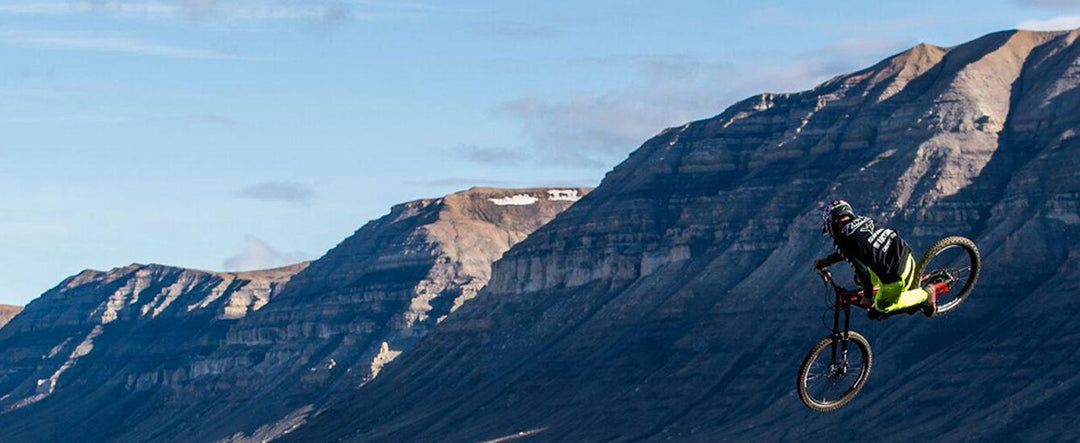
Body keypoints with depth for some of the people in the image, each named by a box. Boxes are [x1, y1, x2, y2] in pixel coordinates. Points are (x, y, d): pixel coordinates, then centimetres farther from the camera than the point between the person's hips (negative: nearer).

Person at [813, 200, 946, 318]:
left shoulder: (844, 238, -16)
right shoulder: (862, 220, 10)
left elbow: (862, 270, -16)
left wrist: (868, 296, -1)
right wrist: (826, 261, 28)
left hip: (896, 273, -8)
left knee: (882, 307, 16)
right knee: (860, 281, 22)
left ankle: (925, 294, 12)